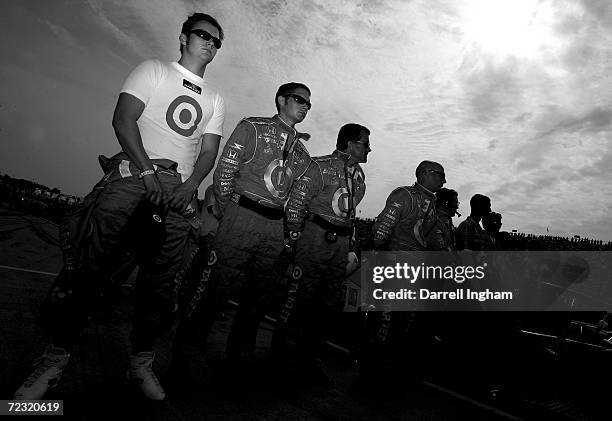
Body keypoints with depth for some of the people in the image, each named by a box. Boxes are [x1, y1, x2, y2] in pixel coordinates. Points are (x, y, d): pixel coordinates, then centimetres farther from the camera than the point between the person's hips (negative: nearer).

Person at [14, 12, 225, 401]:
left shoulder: (215, 99, 23)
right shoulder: (153, 70, 13)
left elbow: (209, 151, 13)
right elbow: (123, 120, 0)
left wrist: (191, 185, -7)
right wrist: (148, 170, -12)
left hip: (180, 188, 3)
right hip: (134, 171, -3)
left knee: (161, 278, -1)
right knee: (90, 262, -13)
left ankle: (142, 362, 12)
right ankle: (56, 357, 0)